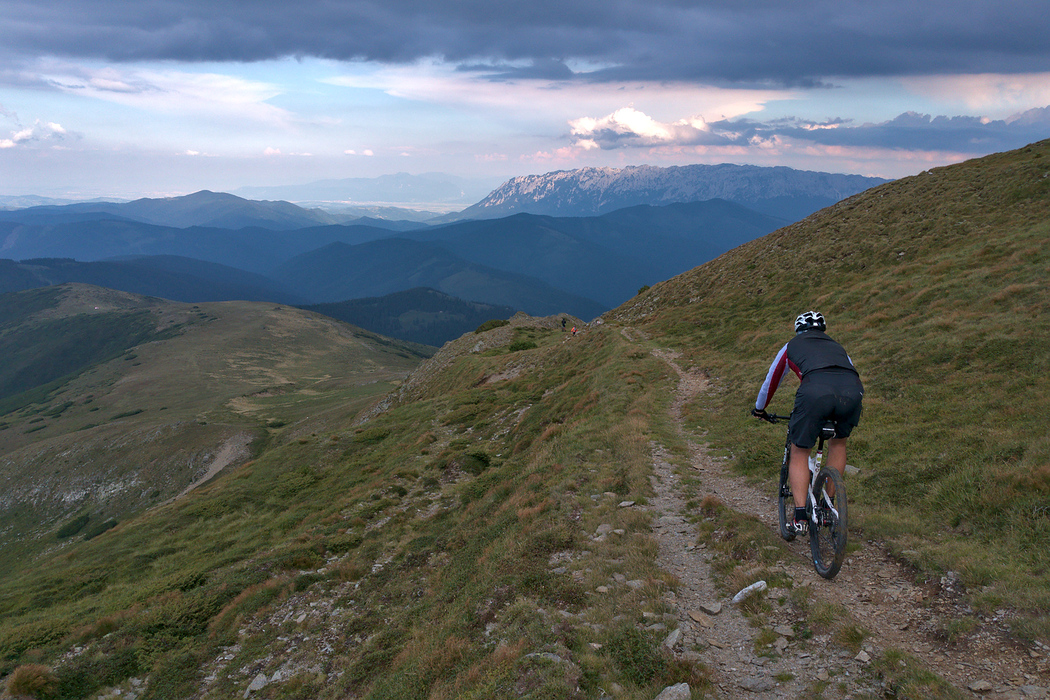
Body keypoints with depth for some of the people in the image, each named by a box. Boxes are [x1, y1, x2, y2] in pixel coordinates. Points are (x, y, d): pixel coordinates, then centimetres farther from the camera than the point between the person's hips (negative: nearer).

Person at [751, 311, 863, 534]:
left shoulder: (792, 346, 33)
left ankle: (800, 516, 4)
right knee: (838, 442, 30)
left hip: (815, 392, -3)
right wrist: (849, 412, 66)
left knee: (799, 453, 14)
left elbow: (771, 381, 43)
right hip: (853, 391, 3)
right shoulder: (836, 346, 39)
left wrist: (759, 409, 60)